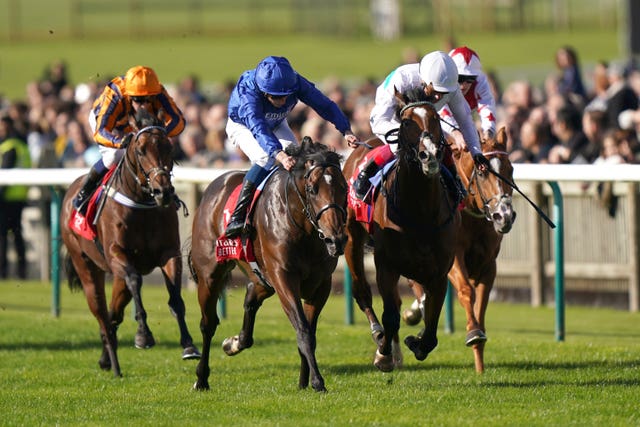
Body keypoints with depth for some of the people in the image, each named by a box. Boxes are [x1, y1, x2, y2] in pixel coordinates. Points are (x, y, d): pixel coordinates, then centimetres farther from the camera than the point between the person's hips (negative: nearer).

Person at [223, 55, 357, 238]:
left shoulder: (296, 83, -31)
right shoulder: (248, 93, -43)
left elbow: (325, 105, -24)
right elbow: (258, 129, -56)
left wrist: (346, 131, -38)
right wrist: (280, 155, -71)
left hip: (276, 124, 5)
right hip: (243, 126, -5)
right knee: (264, 158, -31)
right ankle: (236, 218, -31)